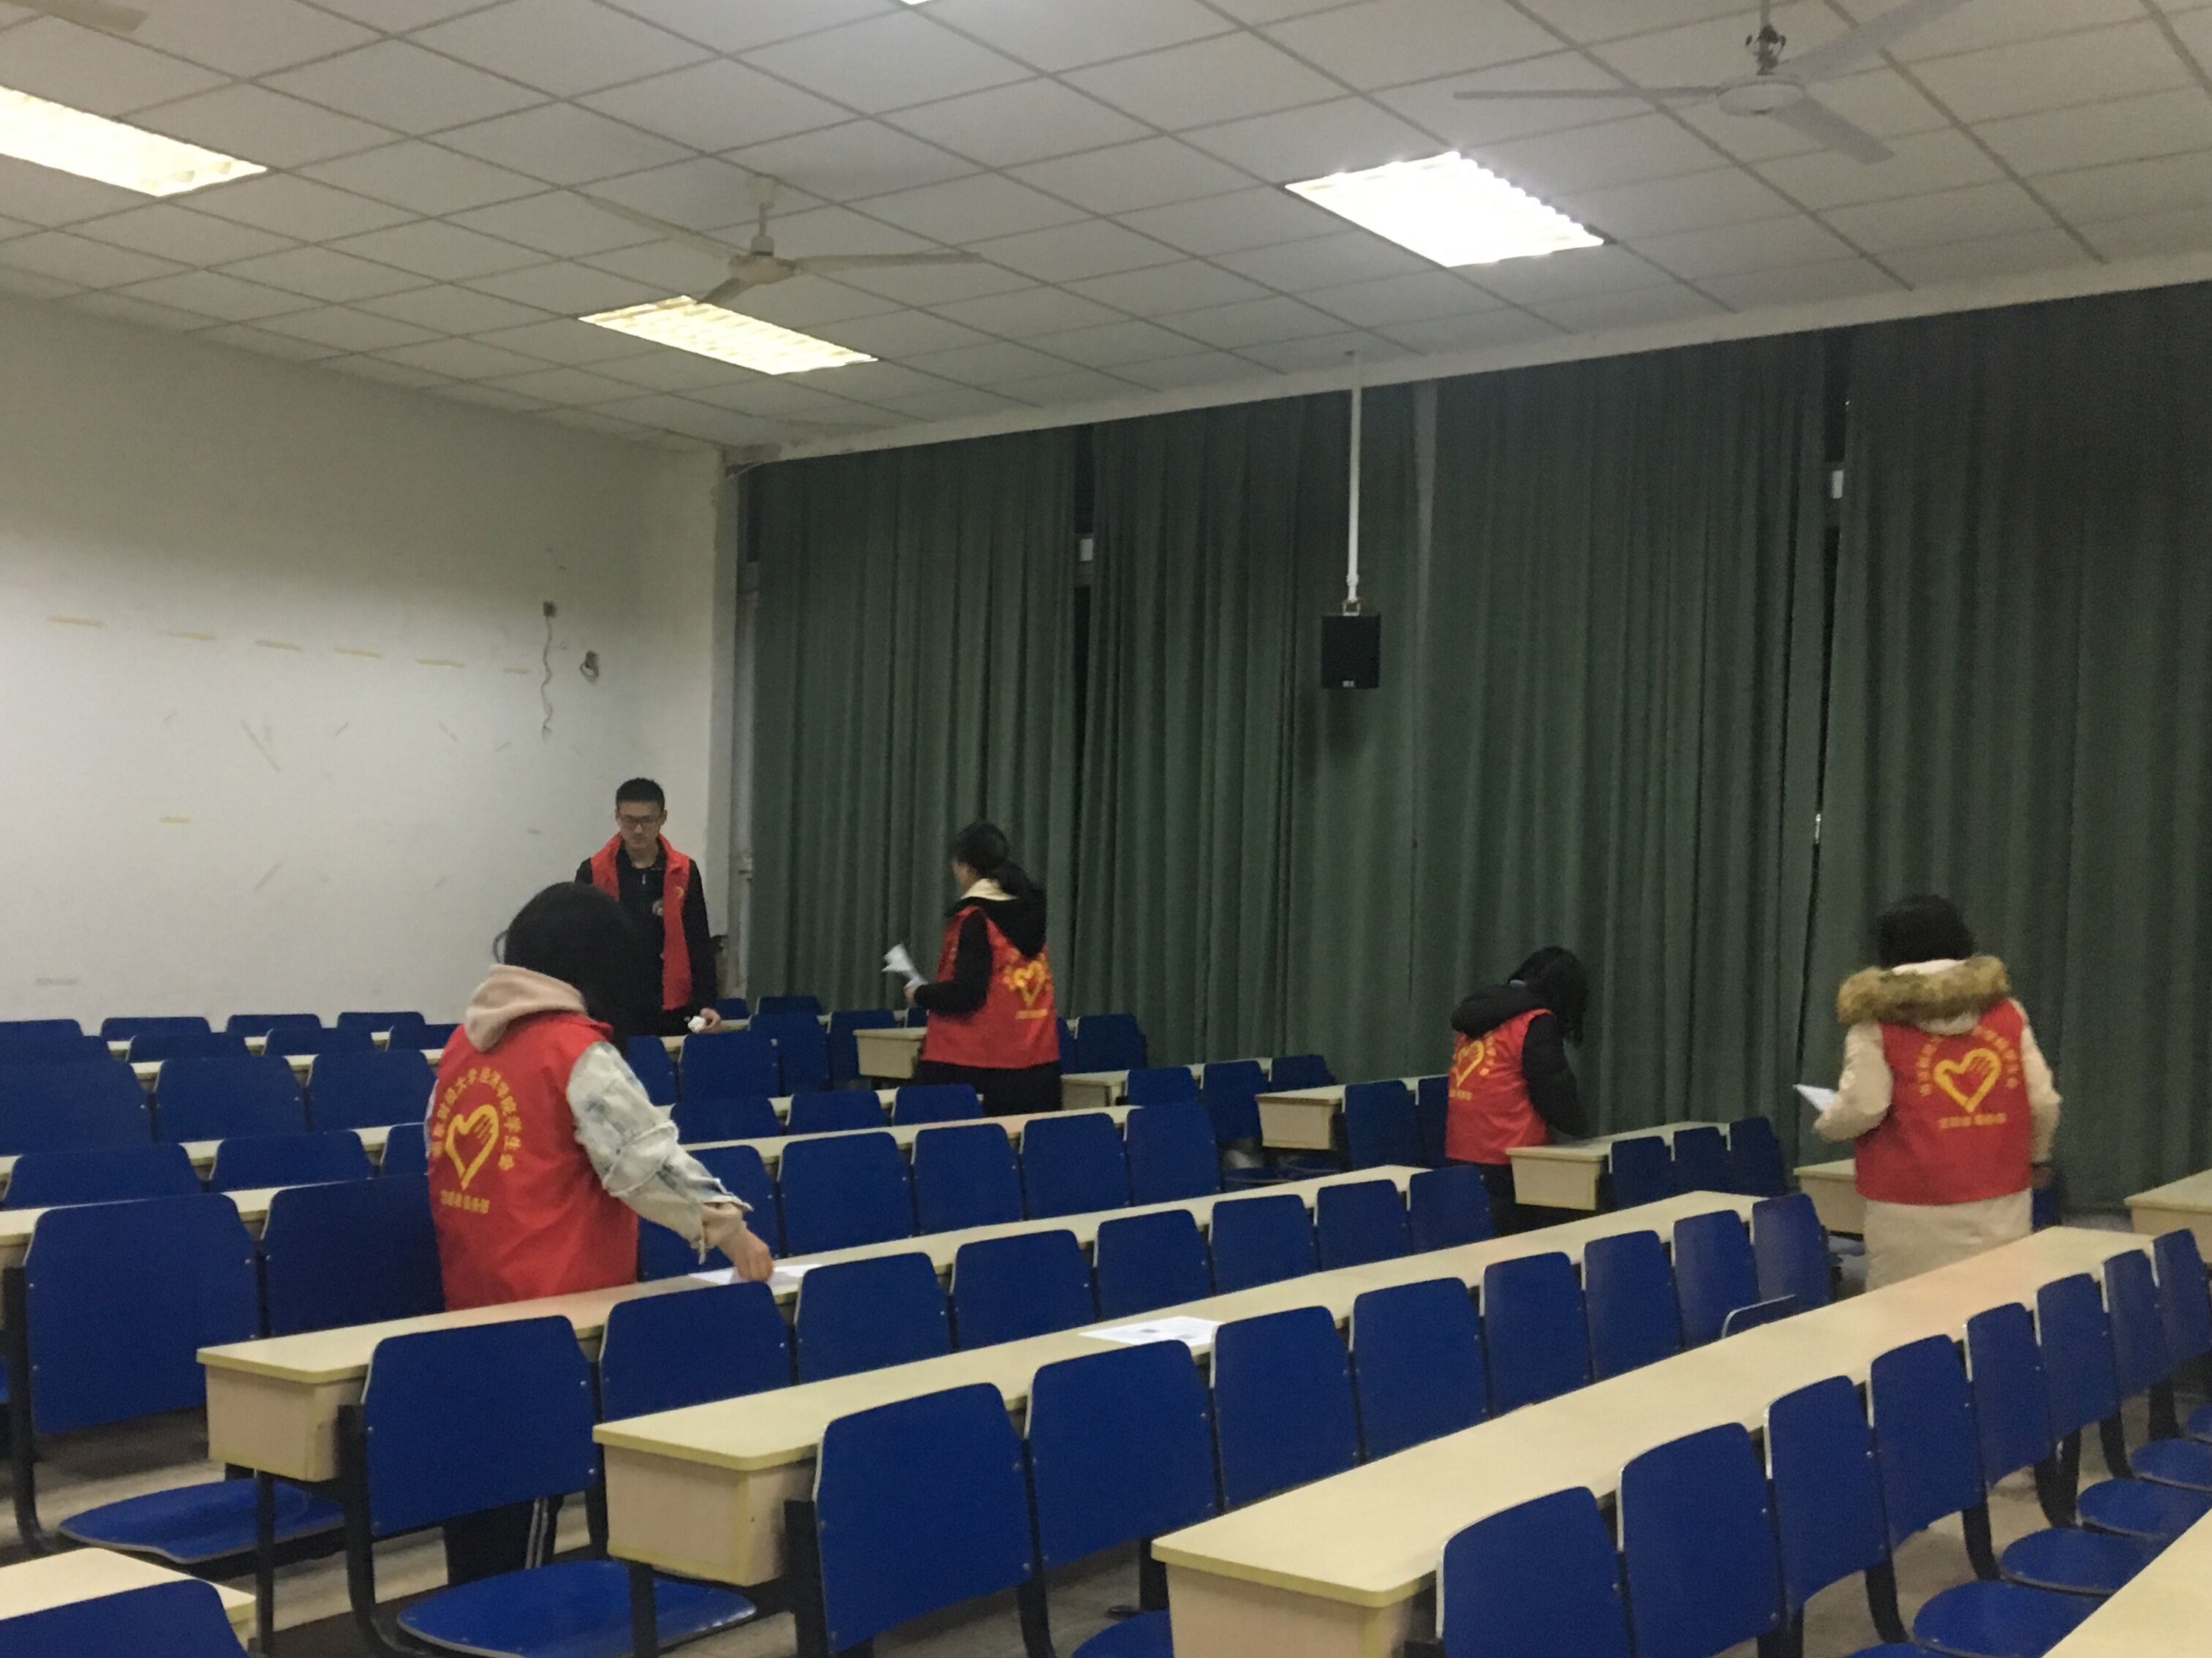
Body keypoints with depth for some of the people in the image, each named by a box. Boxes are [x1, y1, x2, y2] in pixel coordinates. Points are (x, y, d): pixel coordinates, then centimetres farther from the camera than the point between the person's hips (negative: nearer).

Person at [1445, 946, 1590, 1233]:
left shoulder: (1476, 1012, 15)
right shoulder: (1537, 1023, -9)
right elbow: (1554, 1089, -8)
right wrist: (1580, 1129, 11)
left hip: (1458, 1155, 7)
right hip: (1505, 1163, -7)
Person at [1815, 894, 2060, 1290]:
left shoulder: (1879, 1019, -4)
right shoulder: (2007, 1010, 7)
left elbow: (1863, 1108, -12)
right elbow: (2044, 1102, 6)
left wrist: (1824, 1125, 10)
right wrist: (2037, 1156, 24)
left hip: (1913, 1212, -4)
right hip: (2001, 1201, 4)